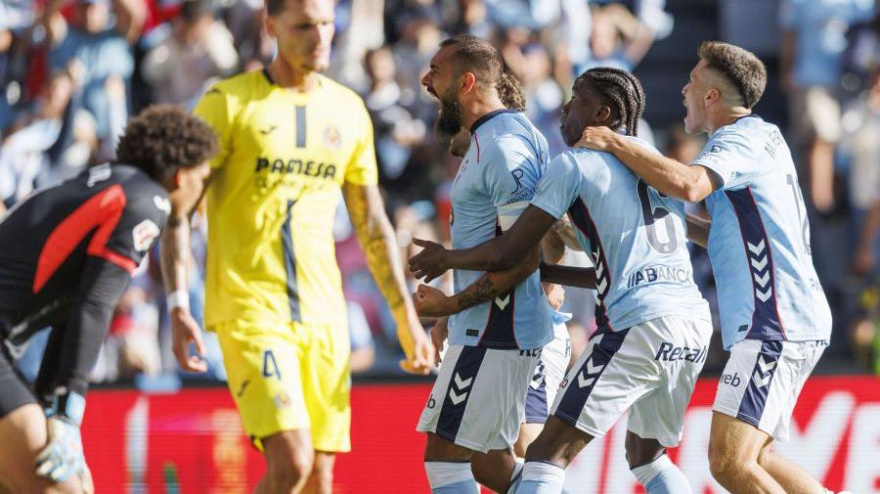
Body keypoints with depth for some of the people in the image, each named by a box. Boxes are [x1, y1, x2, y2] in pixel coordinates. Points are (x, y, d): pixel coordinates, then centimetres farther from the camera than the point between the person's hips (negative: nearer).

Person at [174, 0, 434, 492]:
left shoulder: (348, 110, 12)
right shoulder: (229, 103, -3)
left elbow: (373, 225, 19)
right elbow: (178, 208, -4)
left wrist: (407, 317, 14)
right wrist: (179, 307, -15)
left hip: (323, 314, 5)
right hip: (250, 308, -5)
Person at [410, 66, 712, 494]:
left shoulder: (575, 164, 2)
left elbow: (508, 253, 1)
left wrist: (445, 259, 19)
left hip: (637, 326, -8)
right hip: (696, 320, 8)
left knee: (548, 454, -5)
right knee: (644, 454, 26)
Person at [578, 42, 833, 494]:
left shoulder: (742, 139, -9)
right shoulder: (762, 137, 23)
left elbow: (688, 184, -30)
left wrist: (616, 145, -18)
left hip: (774, 327, -11)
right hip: (793, 323, 11)